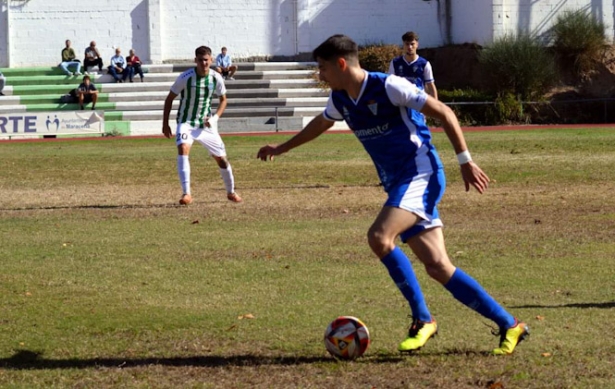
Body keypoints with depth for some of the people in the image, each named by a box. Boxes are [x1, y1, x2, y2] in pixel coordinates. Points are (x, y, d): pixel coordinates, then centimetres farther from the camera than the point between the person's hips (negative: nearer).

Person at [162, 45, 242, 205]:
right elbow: (169, 99, -6)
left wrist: (215, 117, -8)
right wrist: (165, 124, -6)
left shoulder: (216, 78, -7)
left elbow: (223, 99, 9)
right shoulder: (186, 77, -17)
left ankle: (231, 192, 31)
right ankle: (186, 193, -30)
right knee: (183, 149, -30)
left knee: (221, 158, 6)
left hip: (207, 124, 3)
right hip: (186, 123, -3)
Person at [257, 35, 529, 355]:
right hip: (397, 183, 8)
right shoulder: (340, 99, 10)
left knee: (379, 237, -27)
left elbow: (444, 113, -12)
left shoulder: (388, 86, -14)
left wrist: (465, 161, -14)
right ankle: (509, 325, 4)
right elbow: (321, 123, 33)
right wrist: (282, 148, 44)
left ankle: (422, 319, -14)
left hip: (421, 174, -8)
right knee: (438, 267, -2)